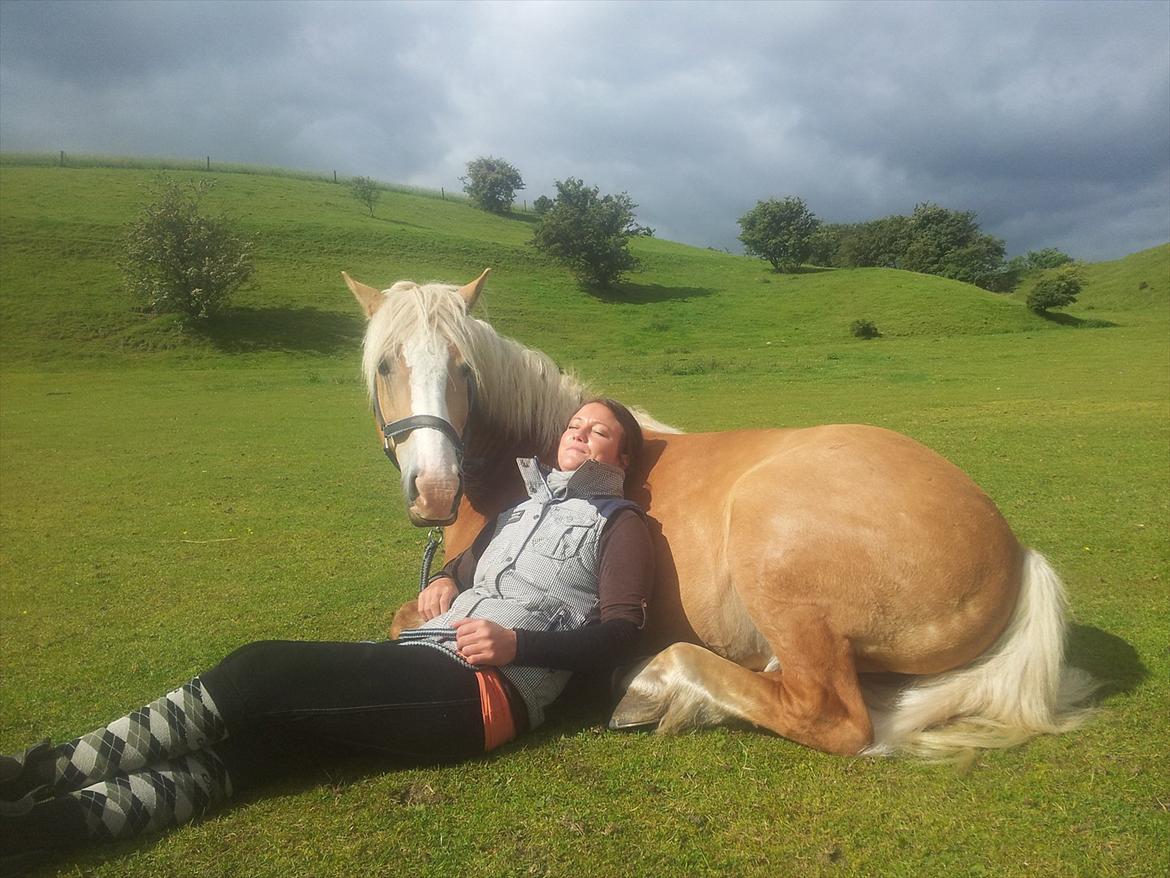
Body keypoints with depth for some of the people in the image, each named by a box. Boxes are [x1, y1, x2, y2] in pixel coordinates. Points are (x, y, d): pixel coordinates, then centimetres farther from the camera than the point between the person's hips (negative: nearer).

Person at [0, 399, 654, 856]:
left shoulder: (619, 523, 5)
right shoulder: (525, 504, 26)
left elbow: (620, 635, -5)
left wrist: (517, 644, -18)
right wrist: (446, 580, 13)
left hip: (489, 690, -7)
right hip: (426, 659, 7)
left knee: (263, 674, -19)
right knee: (260, 735, -15)